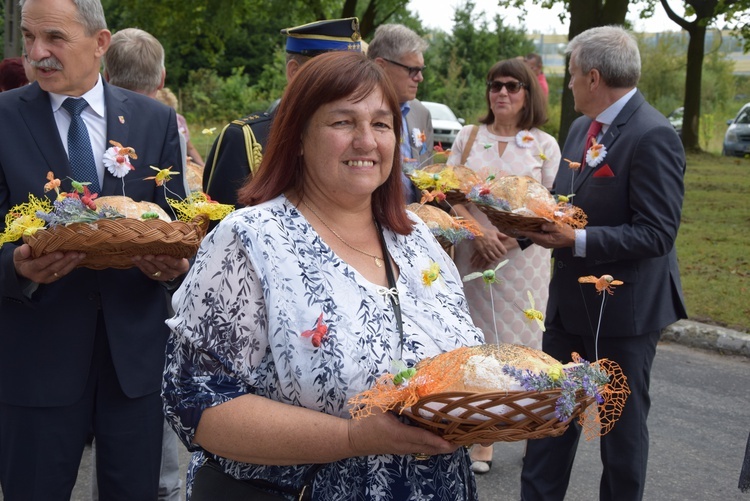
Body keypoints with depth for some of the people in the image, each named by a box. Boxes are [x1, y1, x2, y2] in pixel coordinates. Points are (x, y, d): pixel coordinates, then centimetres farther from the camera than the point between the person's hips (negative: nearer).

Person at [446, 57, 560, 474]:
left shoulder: (545, 145, 4)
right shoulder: (469, 136, 8)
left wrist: (507, 242, -12)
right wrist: (480, 232, -15)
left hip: (522, 258, -1)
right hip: (474, 254, 1)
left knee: (521, 342, 1)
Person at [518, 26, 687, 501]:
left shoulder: (653, 136, -19)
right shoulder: (582, 128, 8)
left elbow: (656, 234, -23)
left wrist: (577, 240, -28)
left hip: (623, 308, -8)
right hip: (571, 301, 8)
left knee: (623, 424, 10)